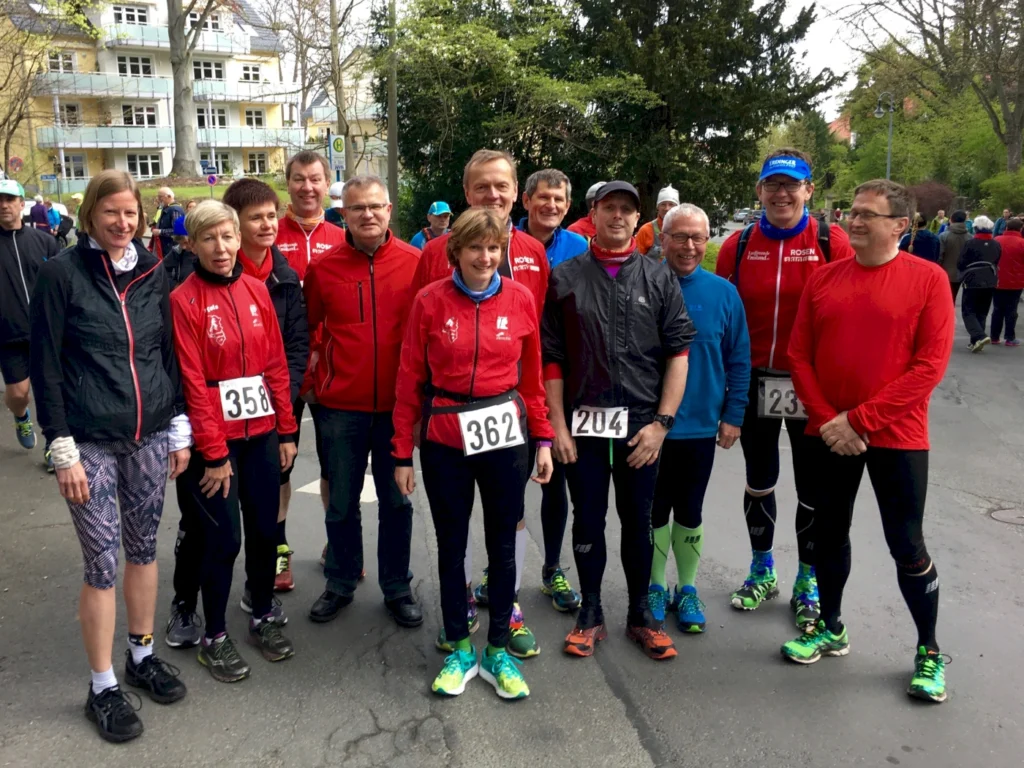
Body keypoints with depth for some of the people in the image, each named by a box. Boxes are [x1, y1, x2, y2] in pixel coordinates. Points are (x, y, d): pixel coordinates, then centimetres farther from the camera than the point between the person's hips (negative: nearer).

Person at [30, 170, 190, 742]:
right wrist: (63, 449, -11)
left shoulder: (153, 272, 5)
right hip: (92, 443, -4)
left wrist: (180, 429, 8)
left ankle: (143, 654, 32)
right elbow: (46, 366, -7)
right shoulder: (62, 273, -6)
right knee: (103, 561, 1)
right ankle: (103, 687, 16)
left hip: (150, 437, 4)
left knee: (144, 547, 14)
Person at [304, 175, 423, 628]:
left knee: (396, 500, 11)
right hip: (340, 405, 1)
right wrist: (316, 383, 4)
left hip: (396, 403, 0)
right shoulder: (323, 268, 0)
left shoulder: (414, 263, -3)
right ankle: (341, 583, 31)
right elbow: (307, 331, 9)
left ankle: (397, 587, 27)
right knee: (341, 501, 12)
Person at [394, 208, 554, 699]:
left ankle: (497, 651, 28)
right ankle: (459, 649, 29)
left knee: (502, 544, 11)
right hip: (444, 440, -1)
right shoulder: (430, 301, -4)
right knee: (451, 545, 11)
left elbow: (532, 376, 6)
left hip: (505, 435, 1)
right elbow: (410, 380, -1)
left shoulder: (520, 299, -1)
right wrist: (402, 453, -2)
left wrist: (543, 439, 4)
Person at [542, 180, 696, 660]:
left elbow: (679, 352, 0)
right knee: (588, 518, 10)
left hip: (641, 422, 0)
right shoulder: (565, 277, 4)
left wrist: (662, 422, -7)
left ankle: (640, 614, 26)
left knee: (637, 520, 10)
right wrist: (557, 424, -3)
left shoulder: (658, 278, 4)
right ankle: (591, 614, 25)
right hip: (582, 420, 0)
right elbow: (551, 357, 2)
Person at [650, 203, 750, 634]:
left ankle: (686, 589, 32)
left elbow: (738, 359, 1)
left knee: (690, 512, 15)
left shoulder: (723, 293, -3)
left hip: (701, 425, 1)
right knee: (656, 511, 12)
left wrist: (733, 415, -2)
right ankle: (656, 586, 31)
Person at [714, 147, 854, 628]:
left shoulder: (832, 242, -6)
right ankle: (761, 571, 33)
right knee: (759, 479, 15)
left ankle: (808, 582, 27)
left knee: (813, 487, 9)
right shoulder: (738, 246, 0)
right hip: (753, 382, 2)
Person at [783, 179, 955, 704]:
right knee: (828, 533, 15)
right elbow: (799, 355, 2)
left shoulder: (927, 279, -7)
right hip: (829, 435, 4)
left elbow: (930, 365, -13)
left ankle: (929, 653, 24)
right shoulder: (824, 279, 3)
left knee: (906, 545, 4)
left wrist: (859, 419, -16)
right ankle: (831, 629, 35)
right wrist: (827, 420, -9)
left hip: (896, 436, -4)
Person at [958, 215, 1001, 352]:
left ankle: (979, 336, -19)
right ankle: (976, 341, 12)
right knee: (982, 312, 13)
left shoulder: (971, 243, -11)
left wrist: (965, 273, 11)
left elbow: (960, 263, -8)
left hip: (972, 282, -5)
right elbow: (998, 264, 13)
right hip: (990, 282, 6)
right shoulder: (996, 245, 6)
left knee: (968, 311, 0)